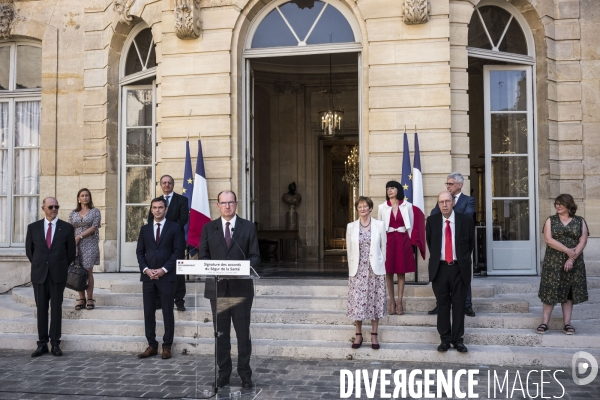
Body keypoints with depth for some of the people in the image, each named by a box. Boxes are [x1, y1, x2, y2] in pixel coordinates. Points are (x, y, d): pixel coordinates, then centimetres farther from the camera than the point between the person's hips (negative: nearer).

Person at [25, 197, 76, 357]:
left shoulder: (67, 228, 1)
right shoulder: (33, 227, 5)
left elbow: (71, 251, 7)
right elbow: (29, 250, 14)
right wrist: (38, 265, 14)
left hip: (58, 274, -1)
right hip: (39, 274, 1)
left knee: (56, 308, 1)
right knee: (41, 308, 4)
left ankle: (55, 344, 6)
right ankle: (42, 343, 10)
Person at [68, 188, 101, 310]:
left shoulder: (95, 211, 4)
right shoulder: (73, 213, 13)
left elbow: (94, 227, -6)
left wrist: (79, 236, -10)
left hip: (90, 244, -3)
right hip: (76, 245, 3)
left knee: (88, 271, -5)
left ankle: (90, 299, 1)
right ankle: (81, 299, 8)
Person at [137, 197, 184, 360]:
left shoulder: (174, 228, 2)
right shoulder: (145, 229, 13)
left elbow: (178, 251, -3)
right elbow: (139, 251, 10)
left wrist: (164, 269, -11)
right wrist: (146, 269, -6)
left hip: (166, 276, -3)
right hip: (148, 276, 4)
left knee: (167, 312, 1)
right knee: (149, 312, 5)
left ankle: (167, 346, 7)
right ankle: (152, 345, 12)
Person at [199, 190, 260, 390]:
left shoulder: (248, 227, 4)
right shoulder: (209, 228, 7)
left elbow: (255, 256, 2)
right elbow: (202, 257, 5)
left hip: (241, 287, -1)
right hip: (217, 287, 1)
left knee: (243, 332, 4)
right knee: (221, 333, 7)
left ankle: (245, 373, 15)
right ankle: (223, 373, 17)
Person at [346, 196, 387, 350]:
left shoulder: (379, 225, 0)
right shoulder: (351, 227, 4)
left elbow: (383, 247, 5)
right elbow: (349, 250, 8)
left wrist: (381, 265, 5)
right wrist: (352, 267, 6)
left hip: (375, 270, -1)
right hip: (357, 270, 1)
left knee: (375, 301, 4)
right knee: (357, 302, 2)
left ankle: (374, 335, 14)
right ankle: (358, 334, 15)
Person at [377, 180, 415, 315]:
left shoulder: (407, 206, 2)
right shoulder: (382, 207, 3)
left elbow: (410, 226, 8)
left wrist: (408, 240, 8)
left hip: (403, 241, 0)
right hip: (388, 240, 0)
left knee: (401, 272, 3)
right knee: (389, 272, 1)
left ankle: (399, 302, 7)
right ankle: (392, 302, 9)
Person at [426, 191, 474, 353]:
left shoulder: (466, 220, -2)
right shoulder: (432, 220, 1)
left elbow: (471, 243, 10)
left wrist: (463, 259, 11)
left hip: (459, 268, -1)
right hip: (439, 267, 1)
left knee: (459, 305, 5)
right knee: (442, 305, 5)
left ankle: (457, 339, 14)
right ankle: (445, 339, 13)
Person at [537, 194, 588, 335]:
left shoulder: (580, 221, 5)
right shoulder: (551, 220, 4)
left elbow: (583, 242, -3)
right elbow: (548, 239, -8)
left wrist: (572, 259, -14)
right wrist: (567, 250, -16)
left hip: (574, 263, 1)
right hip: (553, 263, -1)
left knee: (569, 293, 5)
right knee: (550, 292, -2)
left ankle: (567, 324, 11)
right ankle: (544, 323, 2)